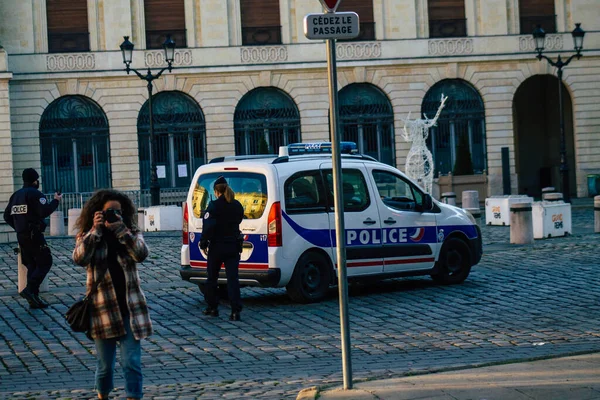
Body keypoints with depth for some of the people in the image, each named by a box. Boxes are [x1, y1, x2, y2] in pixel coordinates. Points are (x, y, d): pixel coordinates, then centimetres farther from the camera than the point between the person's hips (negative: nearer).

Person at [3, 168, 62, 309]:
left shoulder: (16, 195, 14)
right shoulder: (35, 194, -11)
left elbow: (7, 216, 16)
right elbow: (45, 211, -21)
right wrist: (56, 201, -8)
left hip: (21, 236, 8)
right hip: (34, 235, -8)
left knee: (32, 266, 11)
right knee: (45, 263, -5)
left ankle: (34, 299, 8)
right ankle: (30, 289, -21)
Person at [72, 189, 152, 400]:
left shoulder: (131, 234, 6)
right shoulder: (87, 236, 4)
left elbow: (141, 254, -14)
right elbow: (79, 259, -16)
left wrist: (120, 230, -18)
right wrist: (95, 230, -18)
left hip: (130, 308, 0)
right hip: (103, 309, 0)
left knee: (132, 363, -5)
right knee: (105, 364, 10)